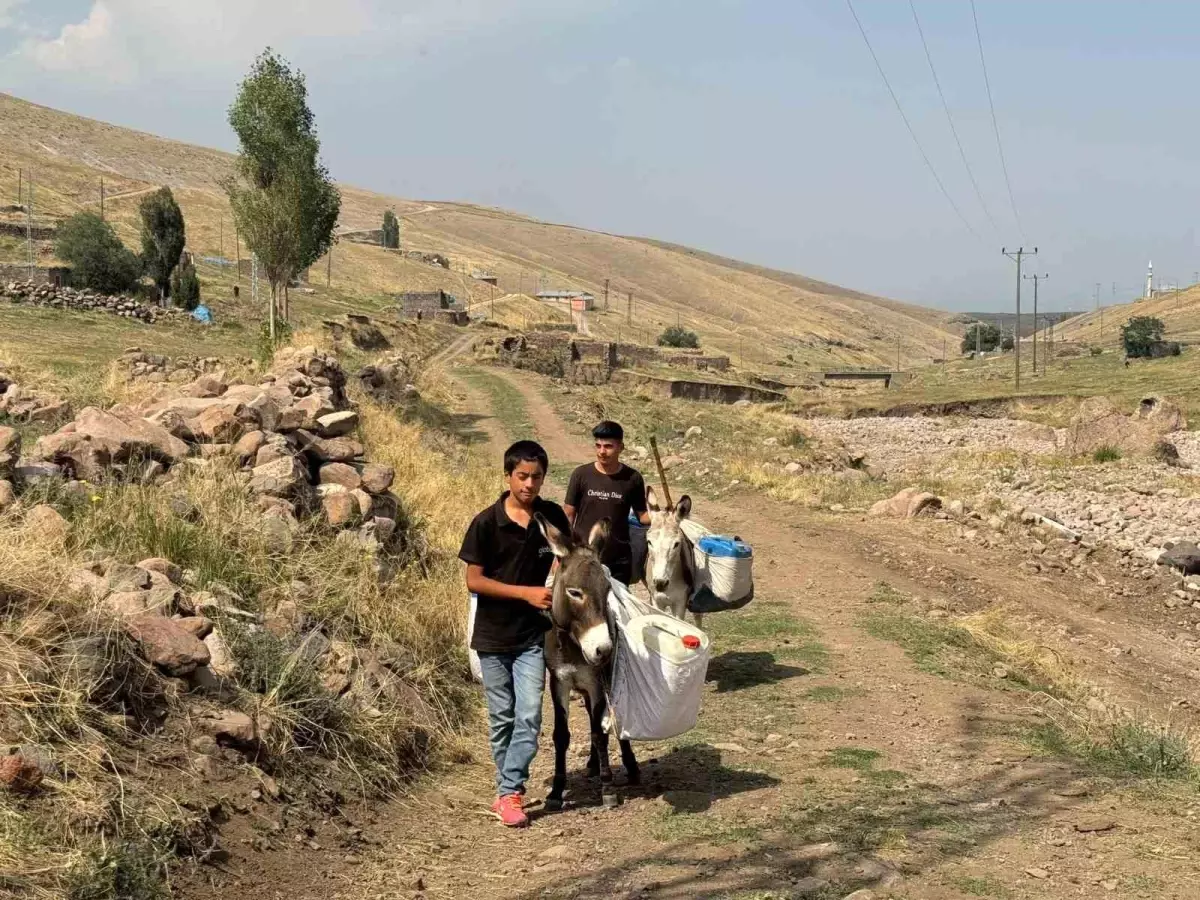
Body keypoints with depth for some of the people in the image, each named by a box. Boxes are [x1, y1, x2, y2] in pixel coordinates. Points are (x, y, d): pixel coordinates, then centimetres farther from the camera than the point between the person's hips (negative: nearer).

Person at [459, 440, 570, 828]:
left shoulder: (553, 517, -2)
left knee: (529, 716, -8)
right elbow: (473, 580, -11)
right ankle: (509, 790, 23)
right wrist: (526, 592, -18)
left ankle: (509, 793, -2)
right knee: (502, 718, 9)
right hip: (493, 636, -1)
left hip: (533, 635, 2)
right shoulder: (486, 523, -11)